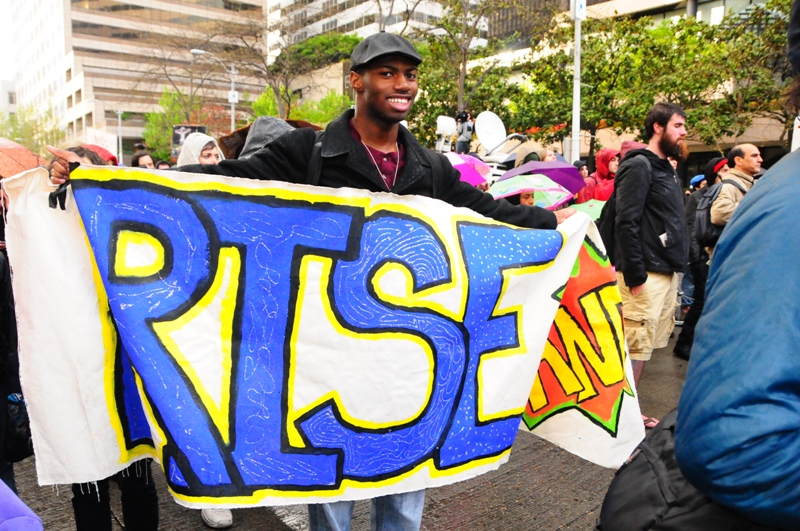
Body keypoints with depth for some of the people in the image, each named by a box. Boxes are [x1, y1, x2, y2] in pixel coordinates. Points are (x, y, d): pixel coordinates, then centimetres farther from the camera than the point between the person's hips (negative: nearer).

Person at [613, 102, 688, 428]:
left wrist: (675, 267, 15)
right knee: (635, 348, -7)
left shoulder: (667, 169, 19)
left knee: (646, 346, 13)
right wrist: (635, 275, -21)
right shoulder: (639, 166, -9)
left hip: (667, 272, 9)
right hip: (646, 274, -9)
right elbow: (626, 223, -18)